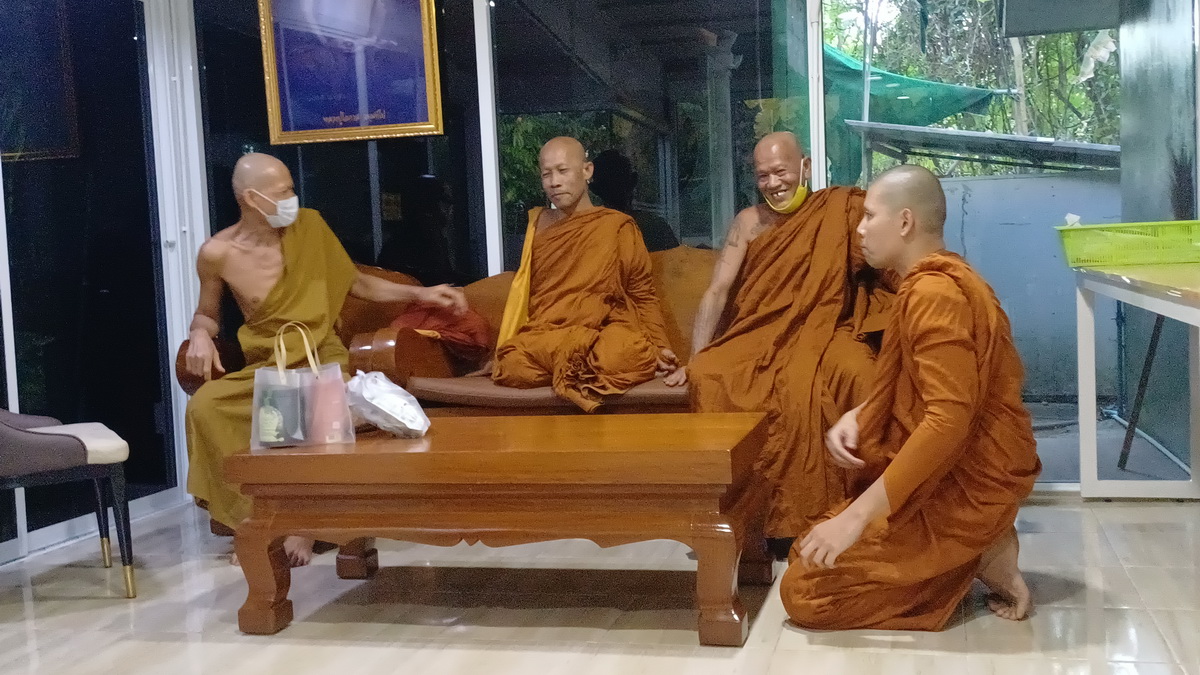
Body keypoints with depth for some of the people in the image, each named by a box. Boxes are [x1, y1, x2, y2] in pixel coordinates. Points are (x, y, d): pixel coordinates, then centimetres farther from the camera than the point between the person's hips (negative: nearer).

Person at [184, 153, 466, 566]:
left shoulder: (309, 227, -2)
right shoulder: (218, 253, -4)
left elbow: (358, 285, 11)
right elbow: (207, 313, 13)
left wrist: (421, 294, 5)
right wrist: (200, 335, -11)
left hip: (322, 360, -1)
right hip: (265, 368, 2)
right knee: (204, 407, -26)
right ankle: (253, 514, -13)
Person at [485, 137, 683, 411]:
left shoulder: (618, 226, 6)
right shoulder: (537, 224, 16)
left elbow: (643, 295, 9)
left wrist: (659, 346, -6)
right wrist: (502, 352, 15)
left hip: (604, 336, -2)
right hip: (544, 339, 2)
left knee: (635, 356, -37)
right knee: (513, 366, -33)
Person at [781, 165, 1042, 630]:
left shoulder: (935, 293, -21)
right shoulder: (934, 281, 13)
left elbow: (949, 420, -31)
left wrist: (859, 513, -30)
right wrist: (856, 417, 0)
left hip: (965, 485, -11)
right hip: (951, 472, 11)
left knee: (803, 593, -12)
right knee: (808, 554, 17)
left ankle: (978, 558, -5)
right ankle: (975, 549, 8)